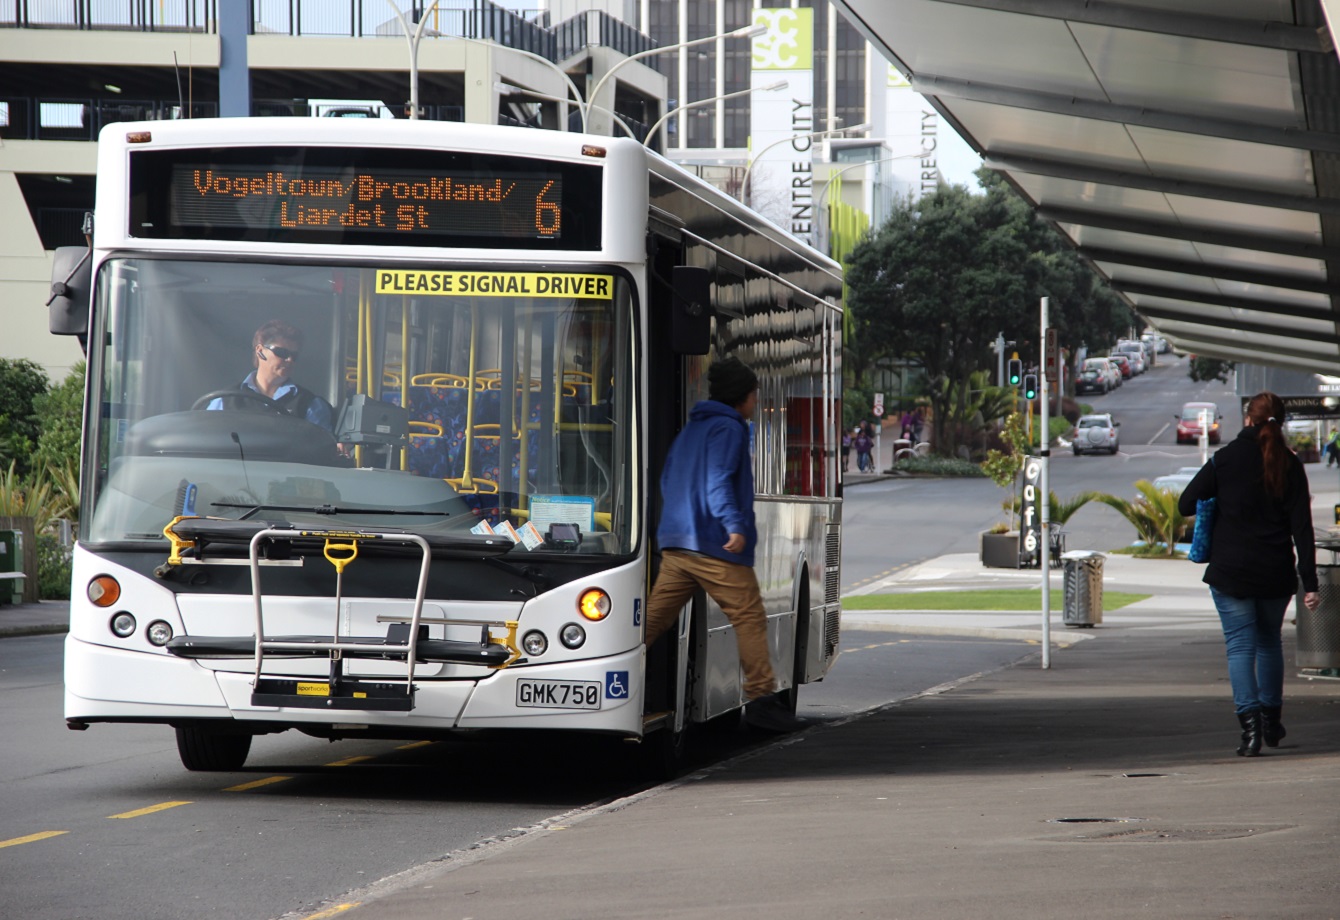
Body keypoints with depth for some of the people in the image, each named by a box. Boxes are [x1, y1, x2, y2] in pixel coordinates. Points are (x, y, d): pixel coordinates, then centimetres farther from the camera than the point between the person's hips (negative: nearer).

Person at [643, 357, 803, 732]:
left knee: (653, 617, 7)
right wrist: (735, 526, -27)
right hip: (715, 545, -8)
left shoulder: (690, 430, 20)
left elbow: (668, 482, 24)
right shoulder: (729, 429, -6)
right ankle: (761, 698, -6)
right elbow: (717, 480, -19)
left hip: (675, 543, 8)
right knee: (749, 617, -2)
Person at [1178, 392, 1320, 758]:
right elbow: (1302, 526, -4)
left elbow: (1186, 504, -3)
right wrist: (1309, 582, -3)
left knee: (1240, 645, -1)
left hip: (1231, 571, -3)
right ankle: (1271, 721, 28)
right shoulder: (1289, 465, -1)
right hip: (1276, 575, 3)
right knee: (1269, 641, 21)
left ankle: (1250, 723, -15)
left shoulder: (1225, 458, -6)